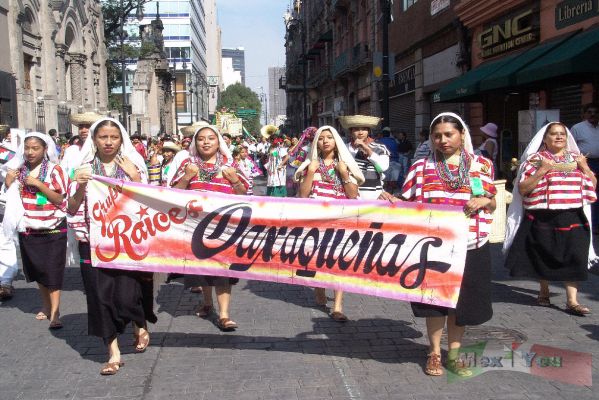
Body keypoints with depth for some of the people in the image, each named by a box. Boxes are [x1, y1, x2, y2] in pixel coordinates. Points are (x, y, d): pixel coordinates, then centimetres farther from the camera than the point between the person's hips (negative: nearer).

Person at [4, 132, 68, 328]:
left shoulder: (54, 169, -7)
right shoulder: (19, 170, 5)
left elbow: (60, 199, -11)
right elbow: (13, 199, 11)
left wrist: (38, 184, -20)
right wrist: (9, 184, -7)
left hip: (53, 229, -4)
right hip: (29, 229, 5)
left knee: (53, 270, -5)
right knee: (36, 269, 13)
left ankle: (55, 312, -2)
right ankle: (46, 305, 29)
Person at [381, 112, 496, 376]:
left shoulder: (482, 165, 5)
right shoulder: (421, 166, 3)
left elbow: (492, 204, 11)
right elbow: (406, 203, 5)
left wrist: (484, 201, -11)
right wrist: (390, 200, -15)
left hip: (470, 247, 1)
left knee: (462, 301, 10)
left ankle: (453, 354, 27)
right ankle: (435, 354, 23)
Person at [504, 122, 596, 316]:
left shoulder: (576, 157, 13)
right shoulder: (535, 159, 1)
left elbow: (593, 186, 15)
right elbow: (522, 189, -7)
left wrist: (585, 168, -2)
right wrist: (542, 170, -16)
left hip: (572, 218, 2)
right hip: (543, 218, -2)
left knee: (574, 257, -4)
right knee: (544, 257, 10)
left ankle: (572, 301, 0)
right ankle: (544, 291, 32)